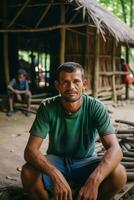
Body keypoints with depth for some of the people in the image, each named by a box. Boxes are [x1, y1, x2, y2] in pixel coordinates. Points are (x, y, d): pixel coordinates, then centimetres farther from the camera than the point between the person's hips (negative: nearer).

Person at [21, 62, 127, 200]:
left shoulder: (96, 108, -19)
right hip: (56, 160, 0)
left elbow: (115, 149, -28)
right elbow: (30, 150, -23)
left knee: (119, 174, -28)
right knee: (28, 173, -31)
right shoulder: (47, 107, -18)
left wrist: (94, 180, -47)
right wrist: (55, 175, -44)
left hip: (85, 161, 0)